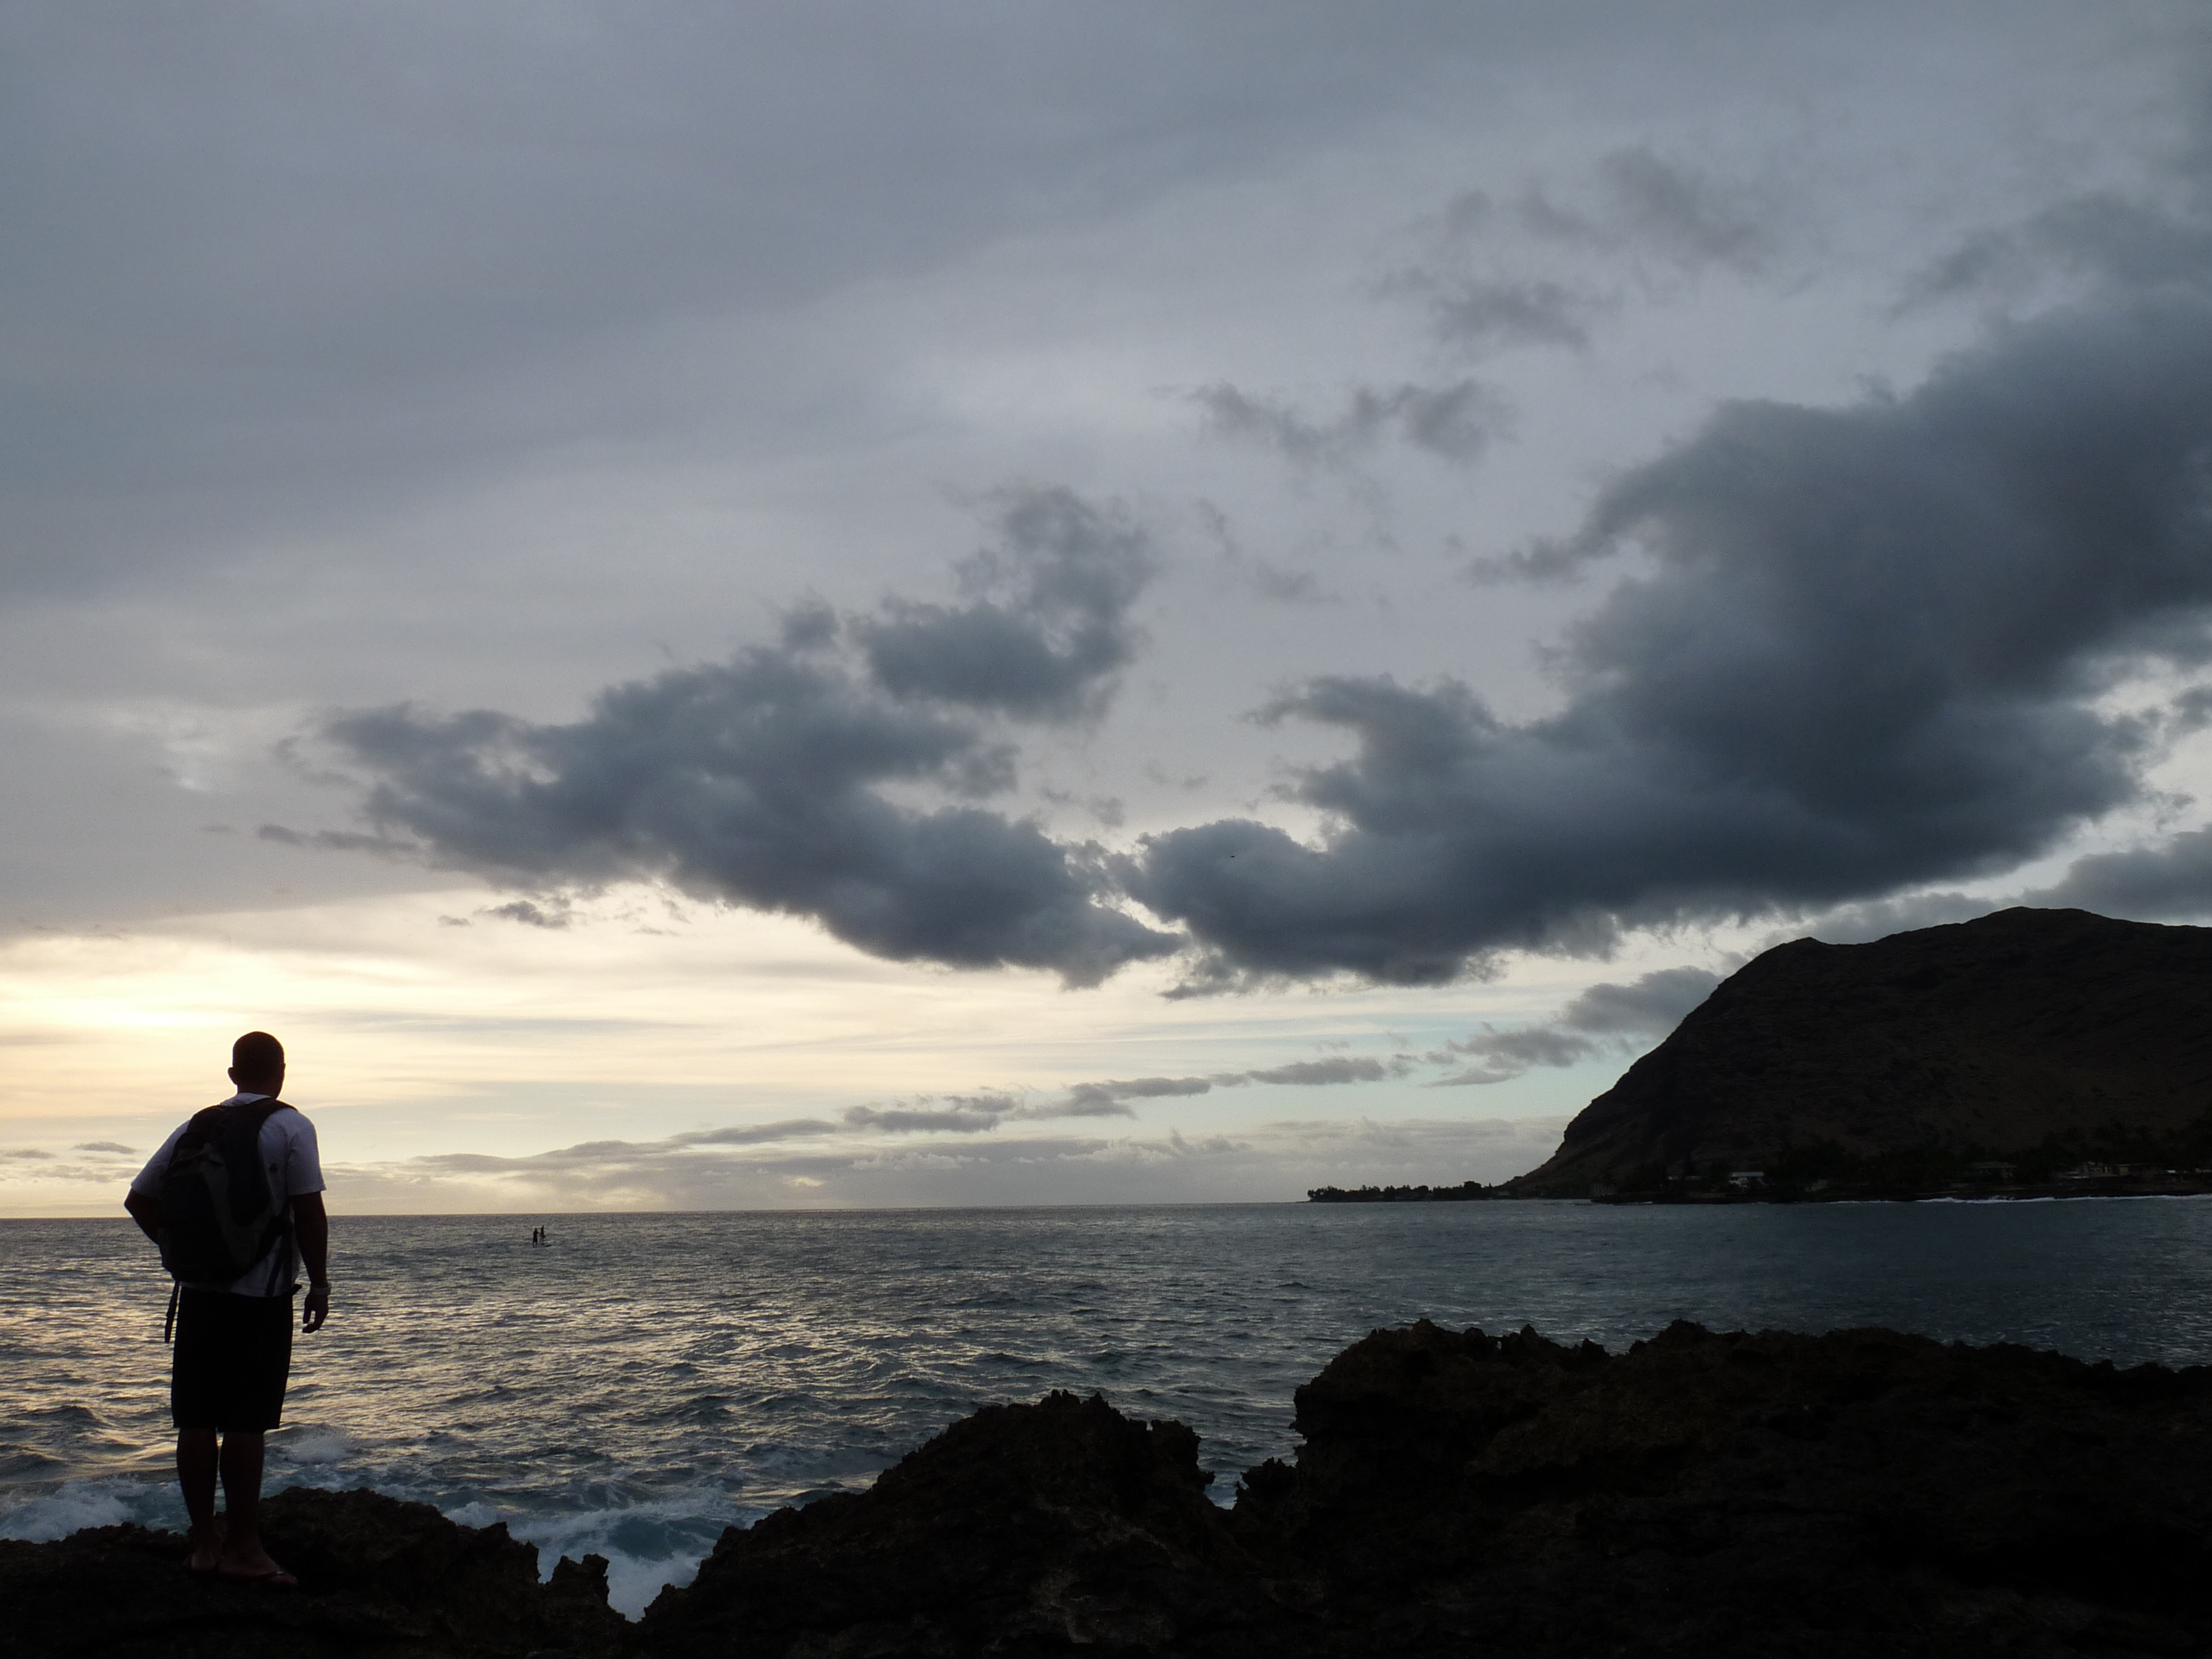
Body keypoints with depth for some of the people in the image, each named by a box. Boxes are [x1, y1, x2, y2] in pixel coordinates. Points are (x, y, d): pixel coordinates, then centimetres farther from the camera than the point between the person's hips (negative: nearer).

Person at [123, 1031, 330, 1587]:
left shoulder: (196, 1128, 10)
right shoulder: (290, 1128, -6)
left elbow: (139, 1199, 11)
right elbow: (308, 1210, -12)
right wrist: (319, 1283, -5)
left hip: (199, 1292, 5)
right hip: (261, 1296, -5)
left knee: (197, 1421, 8)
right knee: (245, 1423, -3)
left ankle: (204, 1542, 15)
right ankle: (243, 1550, 0)